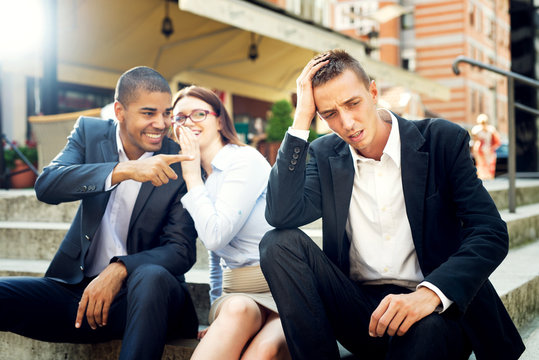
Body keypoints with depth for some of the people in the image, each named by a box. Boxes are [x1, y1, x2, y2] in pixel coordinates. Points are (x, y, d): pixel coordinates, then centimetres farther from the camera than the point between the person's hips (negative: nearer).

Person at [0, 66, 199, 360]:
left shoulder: (180, 165, -7)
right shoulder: (89, 132, 1)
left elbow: (182, 250, -10)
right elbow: (45, 186, -16)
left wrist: (119, 270, -28)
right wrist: (125, 170, -30)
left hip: (143, 292, -1)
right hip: (78, 287, 2)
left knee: (152, 278, -36)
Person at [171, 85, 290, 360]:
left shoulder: (245, 160, -7)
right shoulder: (200, 178, 17)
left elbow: (216, 235, -18)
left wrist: (192, 176, -7)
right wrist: (217, 311, 20)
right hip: (235, 293, 5)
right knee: (238, 308, -34)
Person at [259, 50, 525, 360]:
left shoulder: (442, 140, -2)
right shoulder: (325, 155, 6)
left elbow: (492, 233, -10)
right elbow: (281, 215, -11)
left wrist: (430, 293, -28)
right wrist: (301, 118, -11)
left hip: (438, 310, -4)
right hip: (357, 308, 5)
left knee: (425, 329, -40)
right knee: (279, 242, -18)